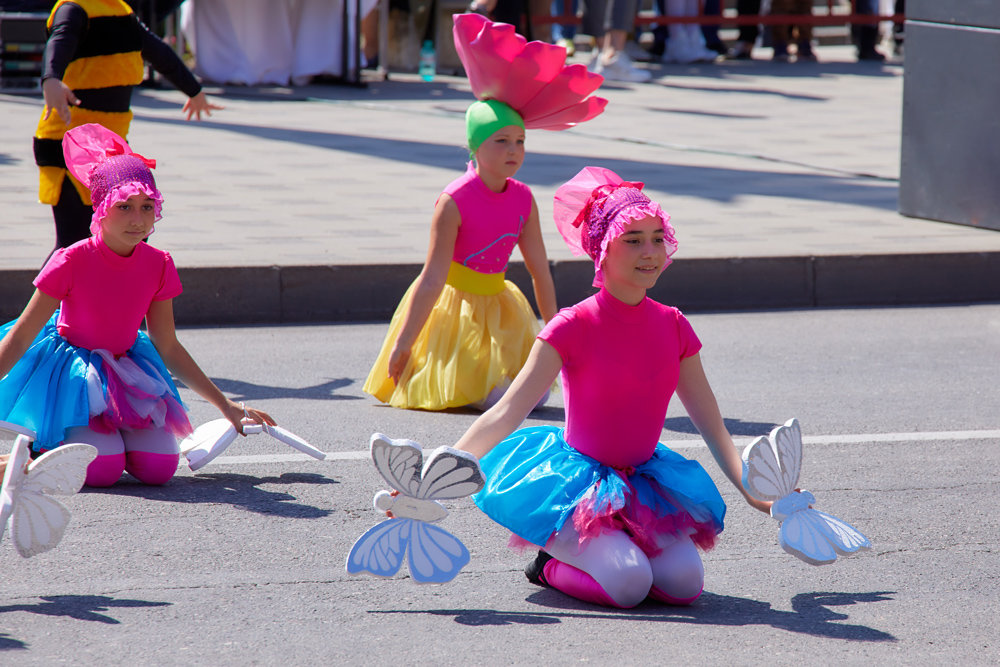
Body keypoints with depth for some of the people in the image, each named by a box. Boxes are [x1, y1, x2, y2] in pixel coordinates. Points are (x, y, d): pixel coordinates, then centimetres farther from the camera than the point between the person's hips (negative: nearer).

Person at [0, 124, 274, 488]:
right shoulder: (72, 262, -20)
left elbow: (168, 347, 5)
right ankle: (44, 447, 7)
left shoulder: (158, 266, -6)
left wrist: (226, 406, 6)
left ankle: (107, 436, 15)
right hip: (73, 373, -5)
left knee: (160, 467, -15)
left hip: (126, 372, 5)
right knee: (103, 469, -25)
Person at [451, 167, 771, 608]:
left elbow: (712, 426, 8)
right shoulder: (573, 327, -13)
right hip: (578, 483, -5)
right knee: (629, 584, -29)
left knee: (685, 583, -19)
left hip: (644, 481, 5)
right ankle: (552, 567, 4)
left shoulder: (674, 327, 2)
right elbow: (505, 413, -18)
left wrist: (753, 491, -4)